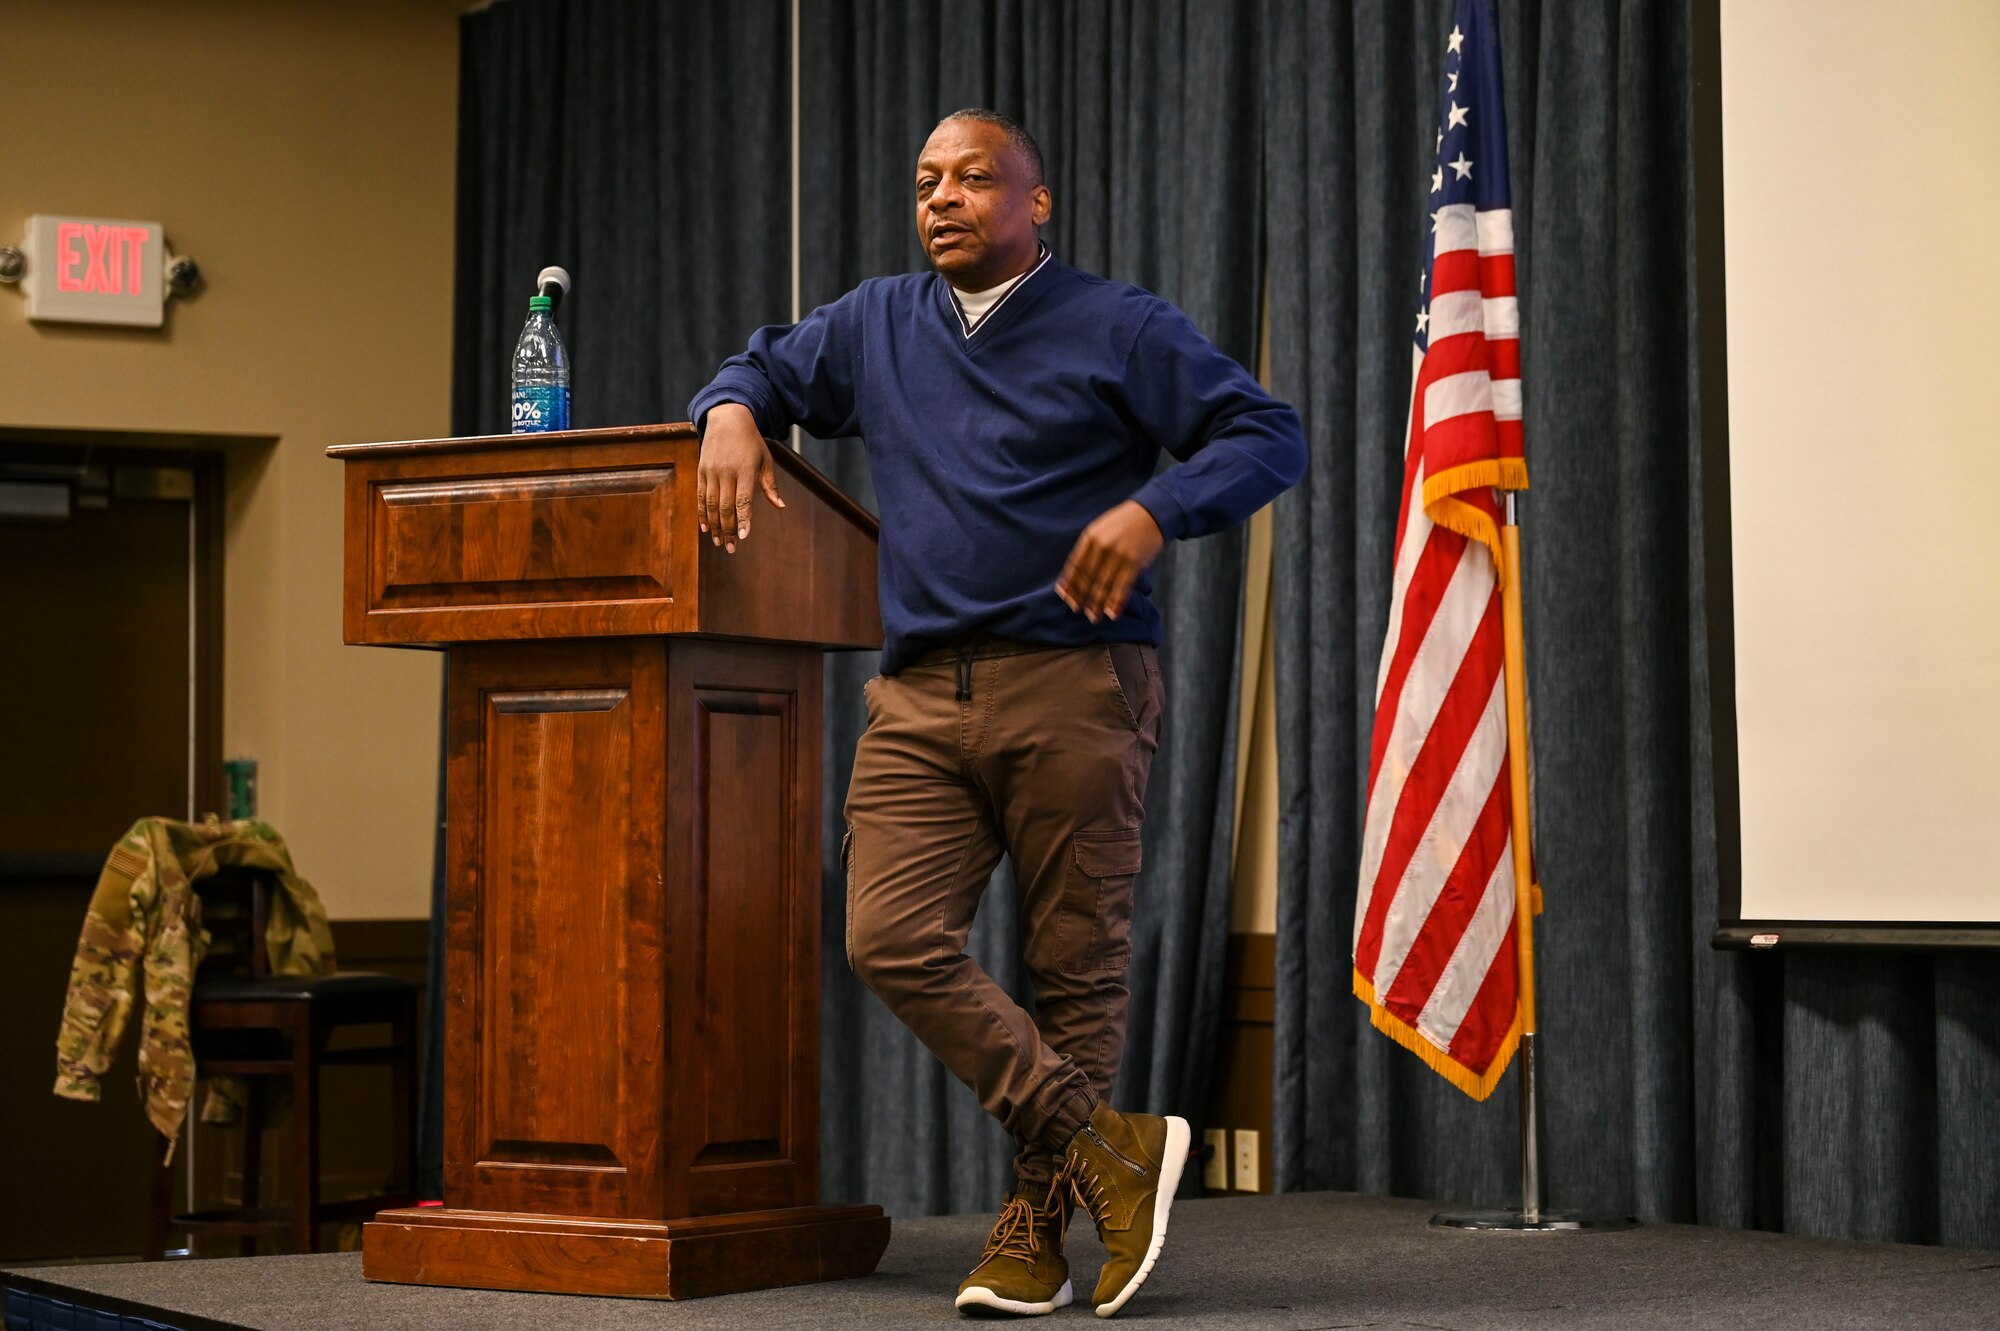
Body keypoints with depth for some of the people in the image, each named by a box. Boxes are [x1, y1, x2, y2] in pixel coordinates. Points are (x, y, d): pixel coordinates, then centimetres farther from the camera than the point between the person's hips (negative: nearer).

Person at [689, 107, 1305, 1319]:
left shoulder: (1119, 330, 4)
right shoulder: (876, 326, 17)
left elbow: (1271, 437, -2)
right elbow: (766, 366, 31)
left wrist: (1154, 510, -18)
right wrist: (732, 413, 7)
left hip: (1075, 687, -4)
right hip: (922, 695, 4)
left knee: (1077, 964, -1)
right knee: (894, 940, -12)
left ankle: (1040, 1222, 9)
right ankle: (1109, 1147, -9)